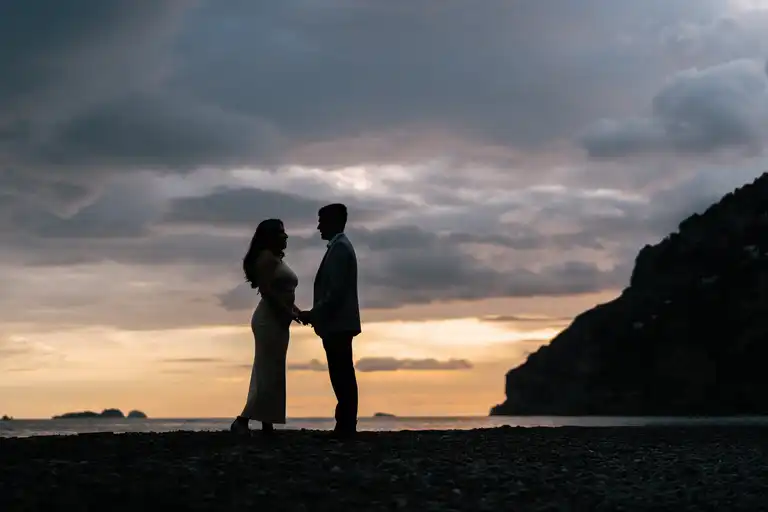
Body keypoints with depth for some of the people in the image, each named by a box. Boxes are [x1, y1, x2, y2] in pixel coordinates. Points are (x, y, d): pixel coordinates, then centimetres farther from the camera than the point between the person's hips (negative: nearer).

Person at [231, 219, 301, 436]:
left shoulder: (275, 258, 21)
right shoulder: (266, 257, -9)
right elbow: (266, 289, -19)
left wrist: (295, 311, 6)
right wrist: (288, 312, -19)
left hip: (277, 320, 10)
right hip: (269, 319, -10)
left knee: (273, 374, 7)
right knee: (267, 373, -13)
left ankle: (267, 426, 7)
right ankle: (242, 421, -15)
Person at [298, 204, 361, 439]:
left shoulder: (339, 248, -12)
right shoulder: (340, 246, 19)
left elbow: (336, 290, -20)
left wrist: (314, 314, -14)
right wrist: (316, 315, 16)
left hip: (337, 324, -10)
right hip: (338, 323, 10)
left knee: (342, 375, -9)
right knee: (342, 375, 8)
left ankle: (346, 426, -8)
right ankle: (346, 425, 10)